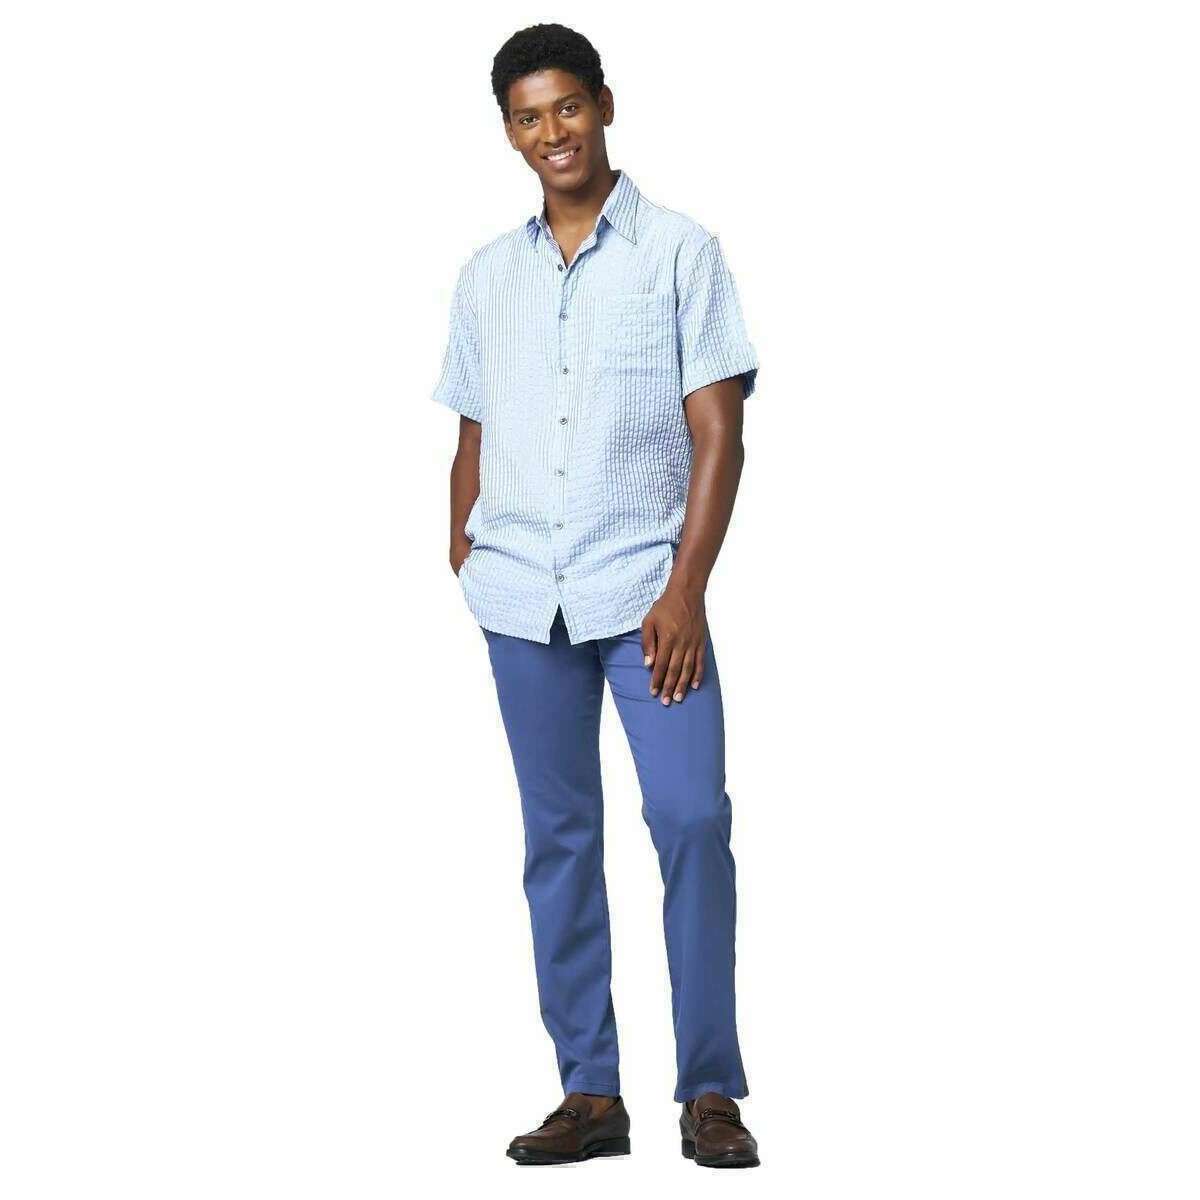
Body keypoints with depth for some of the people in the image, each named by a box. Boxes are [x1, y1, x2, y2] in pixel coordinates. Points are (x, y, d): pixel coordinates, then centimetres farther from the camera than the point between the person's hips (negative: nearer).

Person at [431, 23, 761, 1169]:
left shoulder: (679, 252, 2)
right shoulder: (487, 274, 15)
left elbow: (717, 434, -3)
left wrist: (685, 590, -11)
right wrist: (461, 559, 6)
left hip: (644, 587, -4)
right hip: (522, 597, 4)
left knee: (690, 818, -12)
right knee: (557, 836, 6)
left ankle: (709, 1090, -2)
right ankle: (589, 1092, 12)